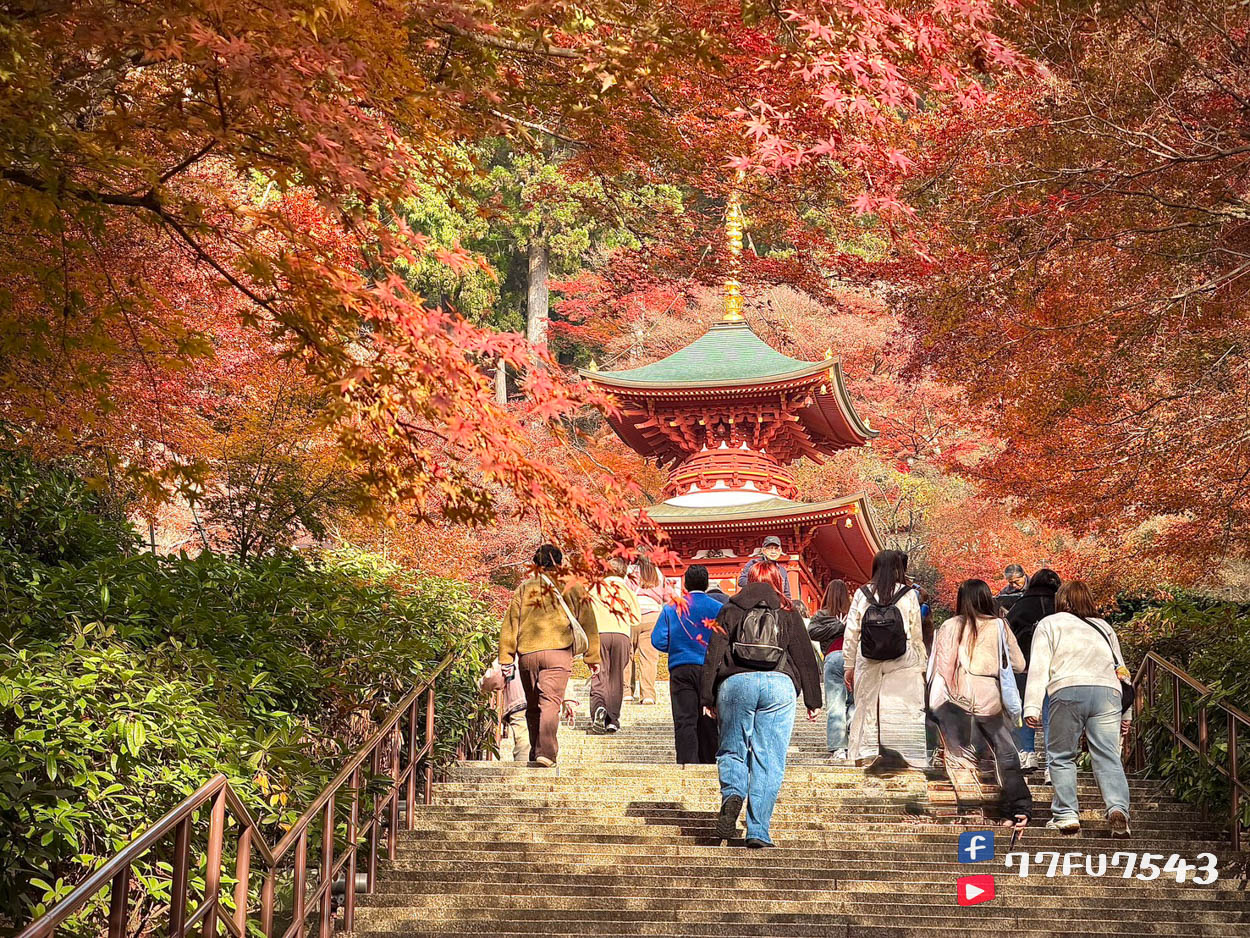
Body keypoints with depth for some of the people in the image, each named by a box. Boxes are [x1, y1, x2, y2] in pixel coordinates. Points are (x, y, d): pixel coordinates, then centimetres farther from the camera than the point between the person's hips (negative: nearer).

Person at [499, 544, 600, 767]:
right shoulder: (571, 588, 7)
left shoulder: (524, 588, 10)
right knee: (550, 703, -9)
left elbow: (510, 625, 8)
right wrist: (592, 658, 14)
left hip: (527, 654, 2)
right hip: (558, 653, -2)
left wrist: (506, 658, 12)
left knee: (533, 707, 15)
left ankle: (535, 753, 22)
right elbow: (587, 624, 8)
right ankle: (545, 752, -24)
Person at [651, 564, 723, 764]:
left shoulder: (672, 608, 4)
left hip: (680, 669, 0)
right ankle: (709, 761, 11)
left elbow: (658, 641, 1)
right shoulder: (718, 608, 1)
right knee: (708, 722, 8)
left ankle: (687, 762, -13)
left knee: (684, 721, -3)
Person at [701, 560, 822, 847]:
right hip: (779, 685, 0)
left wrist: (708, 697, 11)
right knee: (769, 759, 2)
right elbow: (805, 657, 14)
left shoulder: (730, 610, 13)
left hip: (736, 683, 0)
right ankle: (758, 832, -1)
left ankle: (732, 794, -17)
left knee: (732, 749, 13)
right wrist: (813, 700, 19)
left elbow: (714, 654, 9)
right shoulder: (787, 613, 14)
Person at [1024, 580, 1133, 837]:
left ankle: (1066, 814, 1)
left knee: (1061, 757, 7)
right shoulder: (1104, 627, 29)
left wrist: (1032, 707, -1)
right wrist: (1126, 714, 27)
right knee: (1108, 757, -2)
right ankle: (1118, 808, -21)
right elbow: (1121, 669, 26)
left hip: (1068, 691, -3)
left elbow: (1039, 667, 5)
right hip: (1107, 692, 3)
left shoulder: (1049, 624, 18)